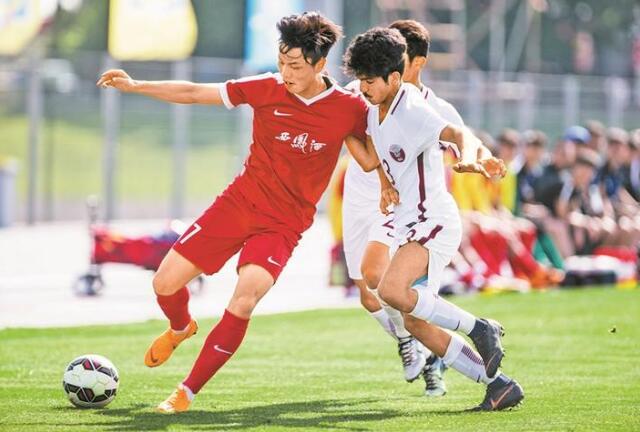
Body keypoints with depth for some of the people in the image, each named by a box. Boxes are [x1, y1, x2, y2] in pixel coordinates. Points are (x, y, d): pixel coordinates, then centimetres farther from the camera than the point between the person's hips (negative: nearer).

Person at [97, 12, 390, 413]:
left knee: (242, 306, -24)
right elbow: (194, 93, -2)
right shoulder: (267, 89, -7)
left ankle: (187, 393, -7)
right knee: (166, 283, 0)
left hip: (284, 224, -2)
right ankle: (181, 328, 39)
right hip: (239, 201, 2)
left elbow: (370, 160, 6)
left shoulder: (348, 108, -9)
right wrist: (134, 85, -8)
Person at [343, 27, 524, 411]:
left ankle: (480, 329, -15)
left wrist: (468, 159, -57)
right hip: (410, 225, 10)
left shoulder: (413, 112, -19)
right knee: (415, 323, 7)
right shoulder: (374, 111, 8)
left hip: (434, 221, -10)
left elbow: (458, 134, -38)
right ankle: (499, 385, 12)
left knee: (391, 289, -31)